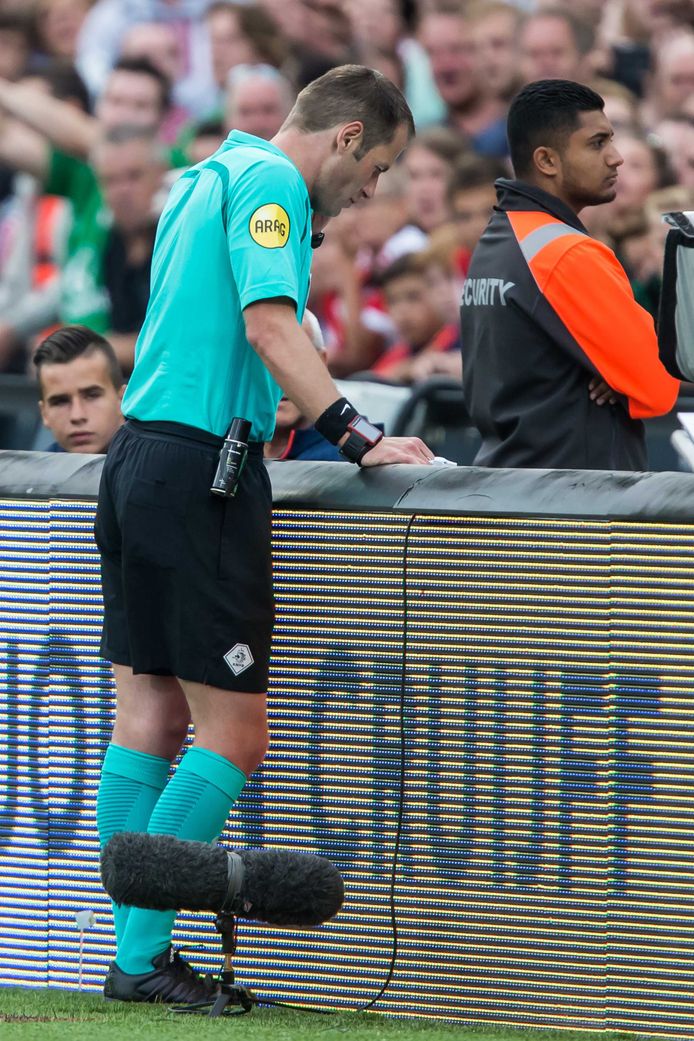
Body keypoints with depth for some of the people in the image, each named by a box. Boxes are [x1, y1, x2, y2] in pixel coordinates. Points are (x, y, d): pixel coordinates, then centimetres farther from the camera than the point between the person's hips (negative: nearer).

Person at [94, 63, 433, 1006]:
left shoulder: (209, 178, 21)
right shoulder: (269, 180, -9)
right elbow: (270, 325, -21)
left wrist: (303, 238, 26)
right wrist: (359, 438, -23)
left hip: (140, 459, 10)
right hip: (199, 471, -10)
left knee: (150, 717, 9)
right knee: (234, 735, -7)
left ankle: (134, 951, 9)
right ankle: (141, 954, -7)